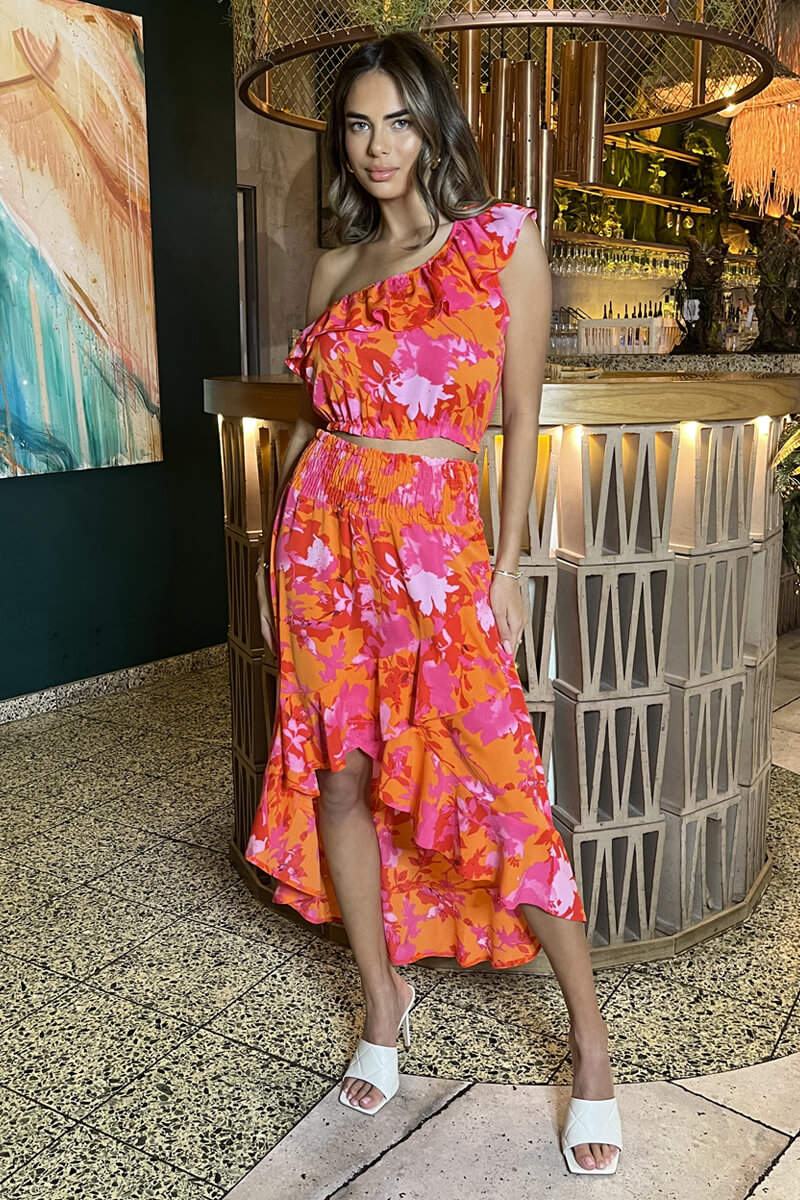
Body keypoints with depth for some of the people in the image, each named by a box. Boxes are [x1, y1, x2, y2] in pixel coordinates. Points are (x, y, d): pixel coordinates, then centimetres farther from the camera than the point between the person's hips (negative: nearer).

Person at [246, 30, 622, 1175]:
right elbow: (309, 418, 17)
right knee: (340, 770, 6)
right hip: (325, 531, 5)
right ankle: (384, 1003, 27)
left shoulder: (503, 238, 2)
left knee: (496, 783, -6)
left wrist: (506, 564, -4)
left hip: (439, 540, -4)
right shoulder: (336, 266, 13)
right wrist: (274, 551, 12)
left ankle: (591, 1040, 13)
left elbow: (522, 415, 1)